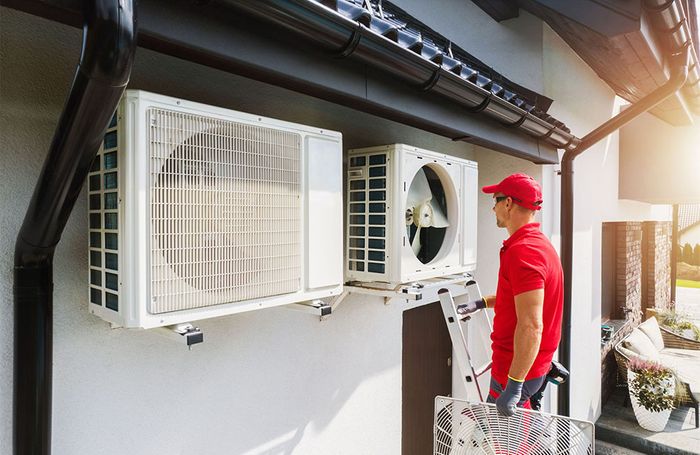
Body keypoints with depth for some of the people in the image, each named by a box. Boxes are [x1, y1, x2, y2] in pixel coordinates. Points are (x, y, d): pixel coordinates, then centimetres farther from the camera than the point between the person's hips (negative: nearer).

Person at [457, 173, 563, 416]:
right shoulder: (538, 242, 9)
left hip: (519, 368, -10)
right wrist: (482, 303, 25)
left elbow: (531, 326, -30)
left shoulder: (522, 252, -25)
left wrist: (514, 385, -28)